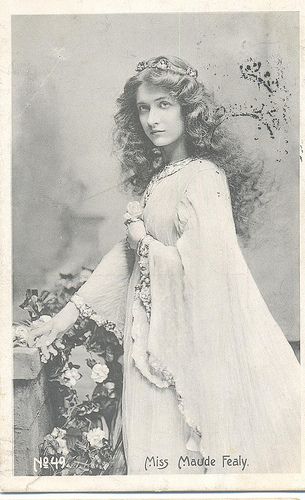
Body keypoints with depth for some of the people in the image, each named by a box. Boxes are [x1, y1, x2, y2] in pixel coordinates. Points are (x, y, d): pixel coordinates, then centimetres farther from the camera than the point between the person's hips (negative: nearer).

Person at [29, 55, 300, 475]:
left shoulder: (203, 176, -16)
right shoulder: (156, 177, 9)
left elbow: (196, 268, -25)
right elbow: (127, 252, 11)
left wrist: (143, 239, -10)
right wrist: (72, 310, 8)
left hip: (193, 338, -8)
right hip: (155, 337, 8)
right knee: (154, 446, 18)